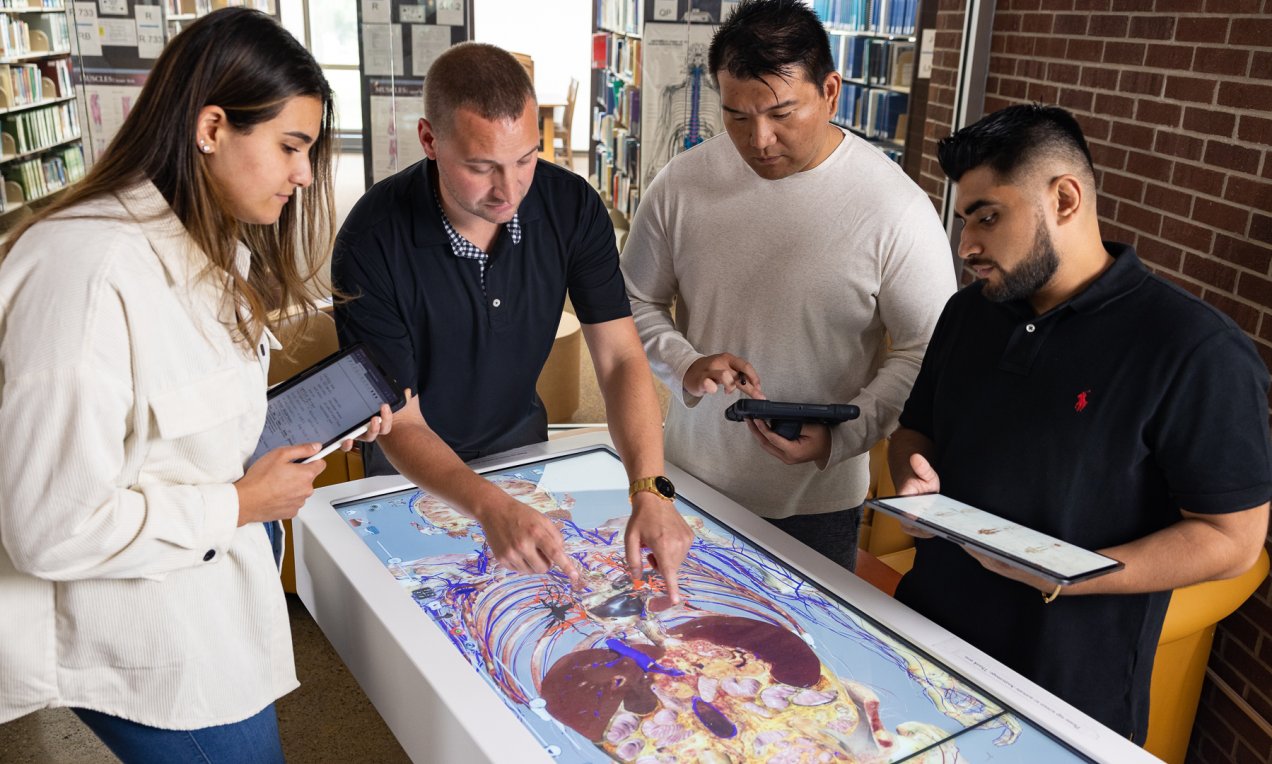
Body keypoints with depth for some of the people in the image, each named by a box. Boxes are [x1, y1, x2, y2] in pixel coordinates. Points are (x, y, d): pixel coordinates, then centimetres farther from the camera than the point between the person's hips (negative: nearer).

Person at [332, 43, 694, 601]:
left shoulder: (573, 207, -20)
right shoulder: (372, 241, -30)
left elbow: (620, 359, -21)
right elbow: (400, 423, -28)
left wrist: (650, 491, -36)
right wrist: (492, 508, -47)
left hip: (522, 442, 3)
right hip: (413, 467, -2)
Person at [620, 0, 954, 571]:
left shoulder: (896, 207, -15)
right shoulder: (682, 182, -6)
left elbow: (922, 353, -9)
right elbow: (635, 302, 4)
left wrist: (839, 438, -21)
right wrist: (685, 365, -15)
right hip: (690, 480, 3)